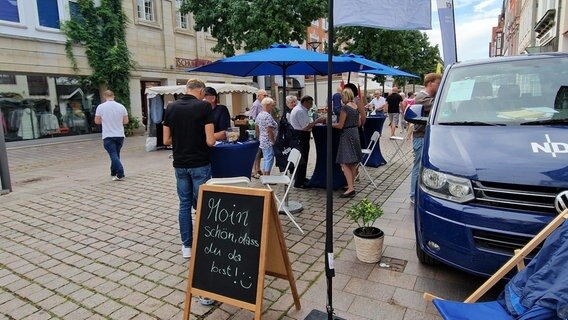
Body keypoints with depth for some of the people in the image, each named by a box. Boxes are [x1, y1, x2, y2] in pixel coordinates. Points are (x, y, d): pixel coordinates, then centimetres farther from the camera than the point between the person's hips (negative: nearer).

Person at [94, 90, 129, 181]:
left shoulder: (100, 107, -5)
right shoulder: (121, 107, 0)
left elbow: (97, 121, 1)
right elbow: (126, 121, 4)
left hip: (108, 136, -3)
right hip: (120, 135, 3)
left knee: (113, 155, -4)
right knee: (116, 155, 16)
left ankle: (120, 174, -15)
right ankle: (113, 173, 27)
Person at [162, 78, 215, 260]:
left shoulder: (171, 107, 2)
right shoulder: (204, 106, -11)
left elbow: (166, 140, 4)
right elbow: (210, 141, -16)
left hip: (180, 164, 4)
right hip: (200, 164, -4)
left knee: (184, 204, 12)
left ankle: (187, 246, 18)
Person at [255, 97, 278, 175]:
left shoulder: (259, 115, 11)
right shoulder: (268, 116, -18)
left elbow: (257, 128, 16)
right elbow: (269, 131, -22)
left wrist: (259, 138, 22)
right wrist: (273, 141, -15)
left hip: (262, 141, 10)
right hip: (269, 141, -10)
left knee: (265, 159, 16)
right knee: (269, 159, -4)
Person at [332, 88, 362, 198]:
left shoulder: (345, 107, -15)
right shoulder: (356, 106, 9)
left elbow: (340, 125, -14)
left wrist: (329, 123, 0)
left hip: (347, 134, -9)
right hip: (355, 132, 9)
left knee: (344, 163, -8)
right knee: (353, 162, 15)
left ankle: (351, 188, -14)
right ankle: (351, 184, 24)